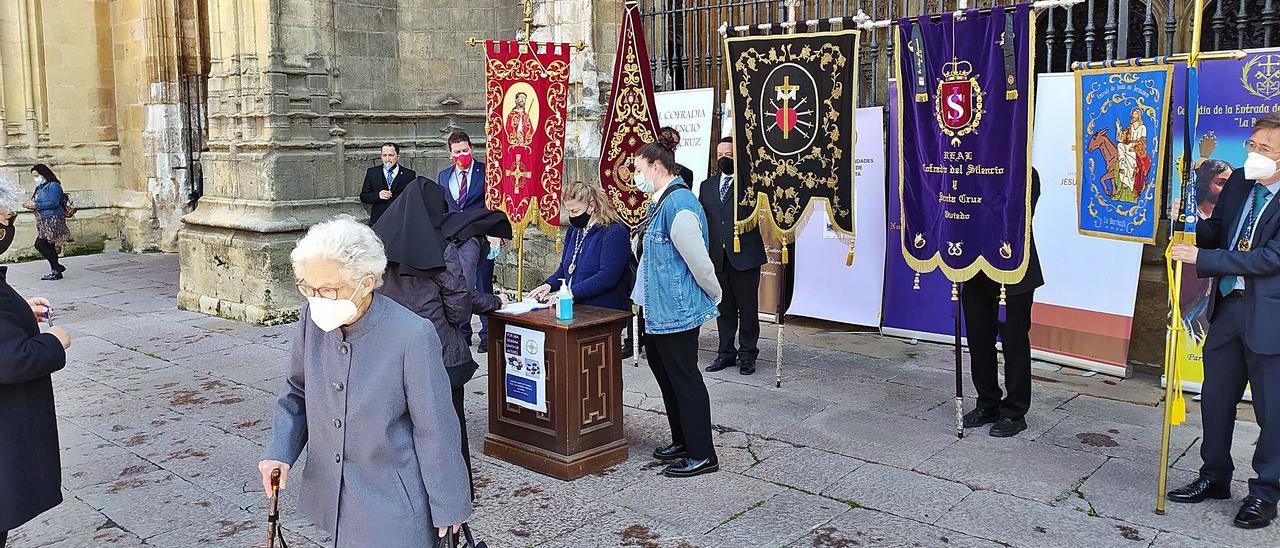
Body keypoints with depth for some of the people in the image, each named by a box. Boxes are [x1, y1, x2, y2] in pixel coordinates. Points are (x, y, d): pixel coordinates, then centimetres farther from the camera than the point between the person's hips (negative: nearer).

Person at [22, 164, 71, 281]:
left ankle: (57, 267, -8)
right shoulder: (40, 188, 18)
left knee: (39, 244, -15)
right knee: (49, 246, 10)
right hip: (43, 221, 9)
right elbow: (40, 204, 21)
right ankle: (55, 271, 16)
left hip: (53, 220, -9)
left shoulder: (54, 186, -10)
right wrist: (30, 205, 2)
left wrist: (36, 205, -16)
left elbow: (53, 203, -20)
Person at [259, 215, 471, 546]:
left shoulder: (412, 336, -23)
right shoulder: (313, 319, -8)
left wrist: (447, 507, -8)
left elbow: (434, 430, -15)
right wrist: (280, 451, -5)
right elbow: (297, 393, 10)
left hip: (390, 499, -5)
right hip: (328, 492, 6)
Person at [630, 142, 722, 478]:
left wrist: (714, 295, -8)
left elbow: (699, 261, -21)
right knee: (663, 369, 19)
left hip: (677, 311, -11)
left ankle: (701, 456, 10)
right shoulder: (661, 202, 12)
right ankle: (682, 441, 33)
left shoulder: (678, 204, -22)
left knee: (684, 378, -2)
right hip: (659, 309, 11)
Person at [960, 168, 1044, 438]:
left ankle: (1014, 413, 15)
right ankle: (988, 405, 27)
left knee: (1014, 342, 4)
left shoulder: (1026, 175, -8)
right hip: (976, 271, 6)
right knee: (979, 340, 12)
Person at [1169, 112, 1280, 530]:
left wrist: (1202, 258, -23)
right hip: (1227, 307, 7)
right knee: (1215, 399, 15)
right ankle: (1215, 477, 32)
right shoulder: (1238, 182, 5)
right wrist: (1191, 224, -7)